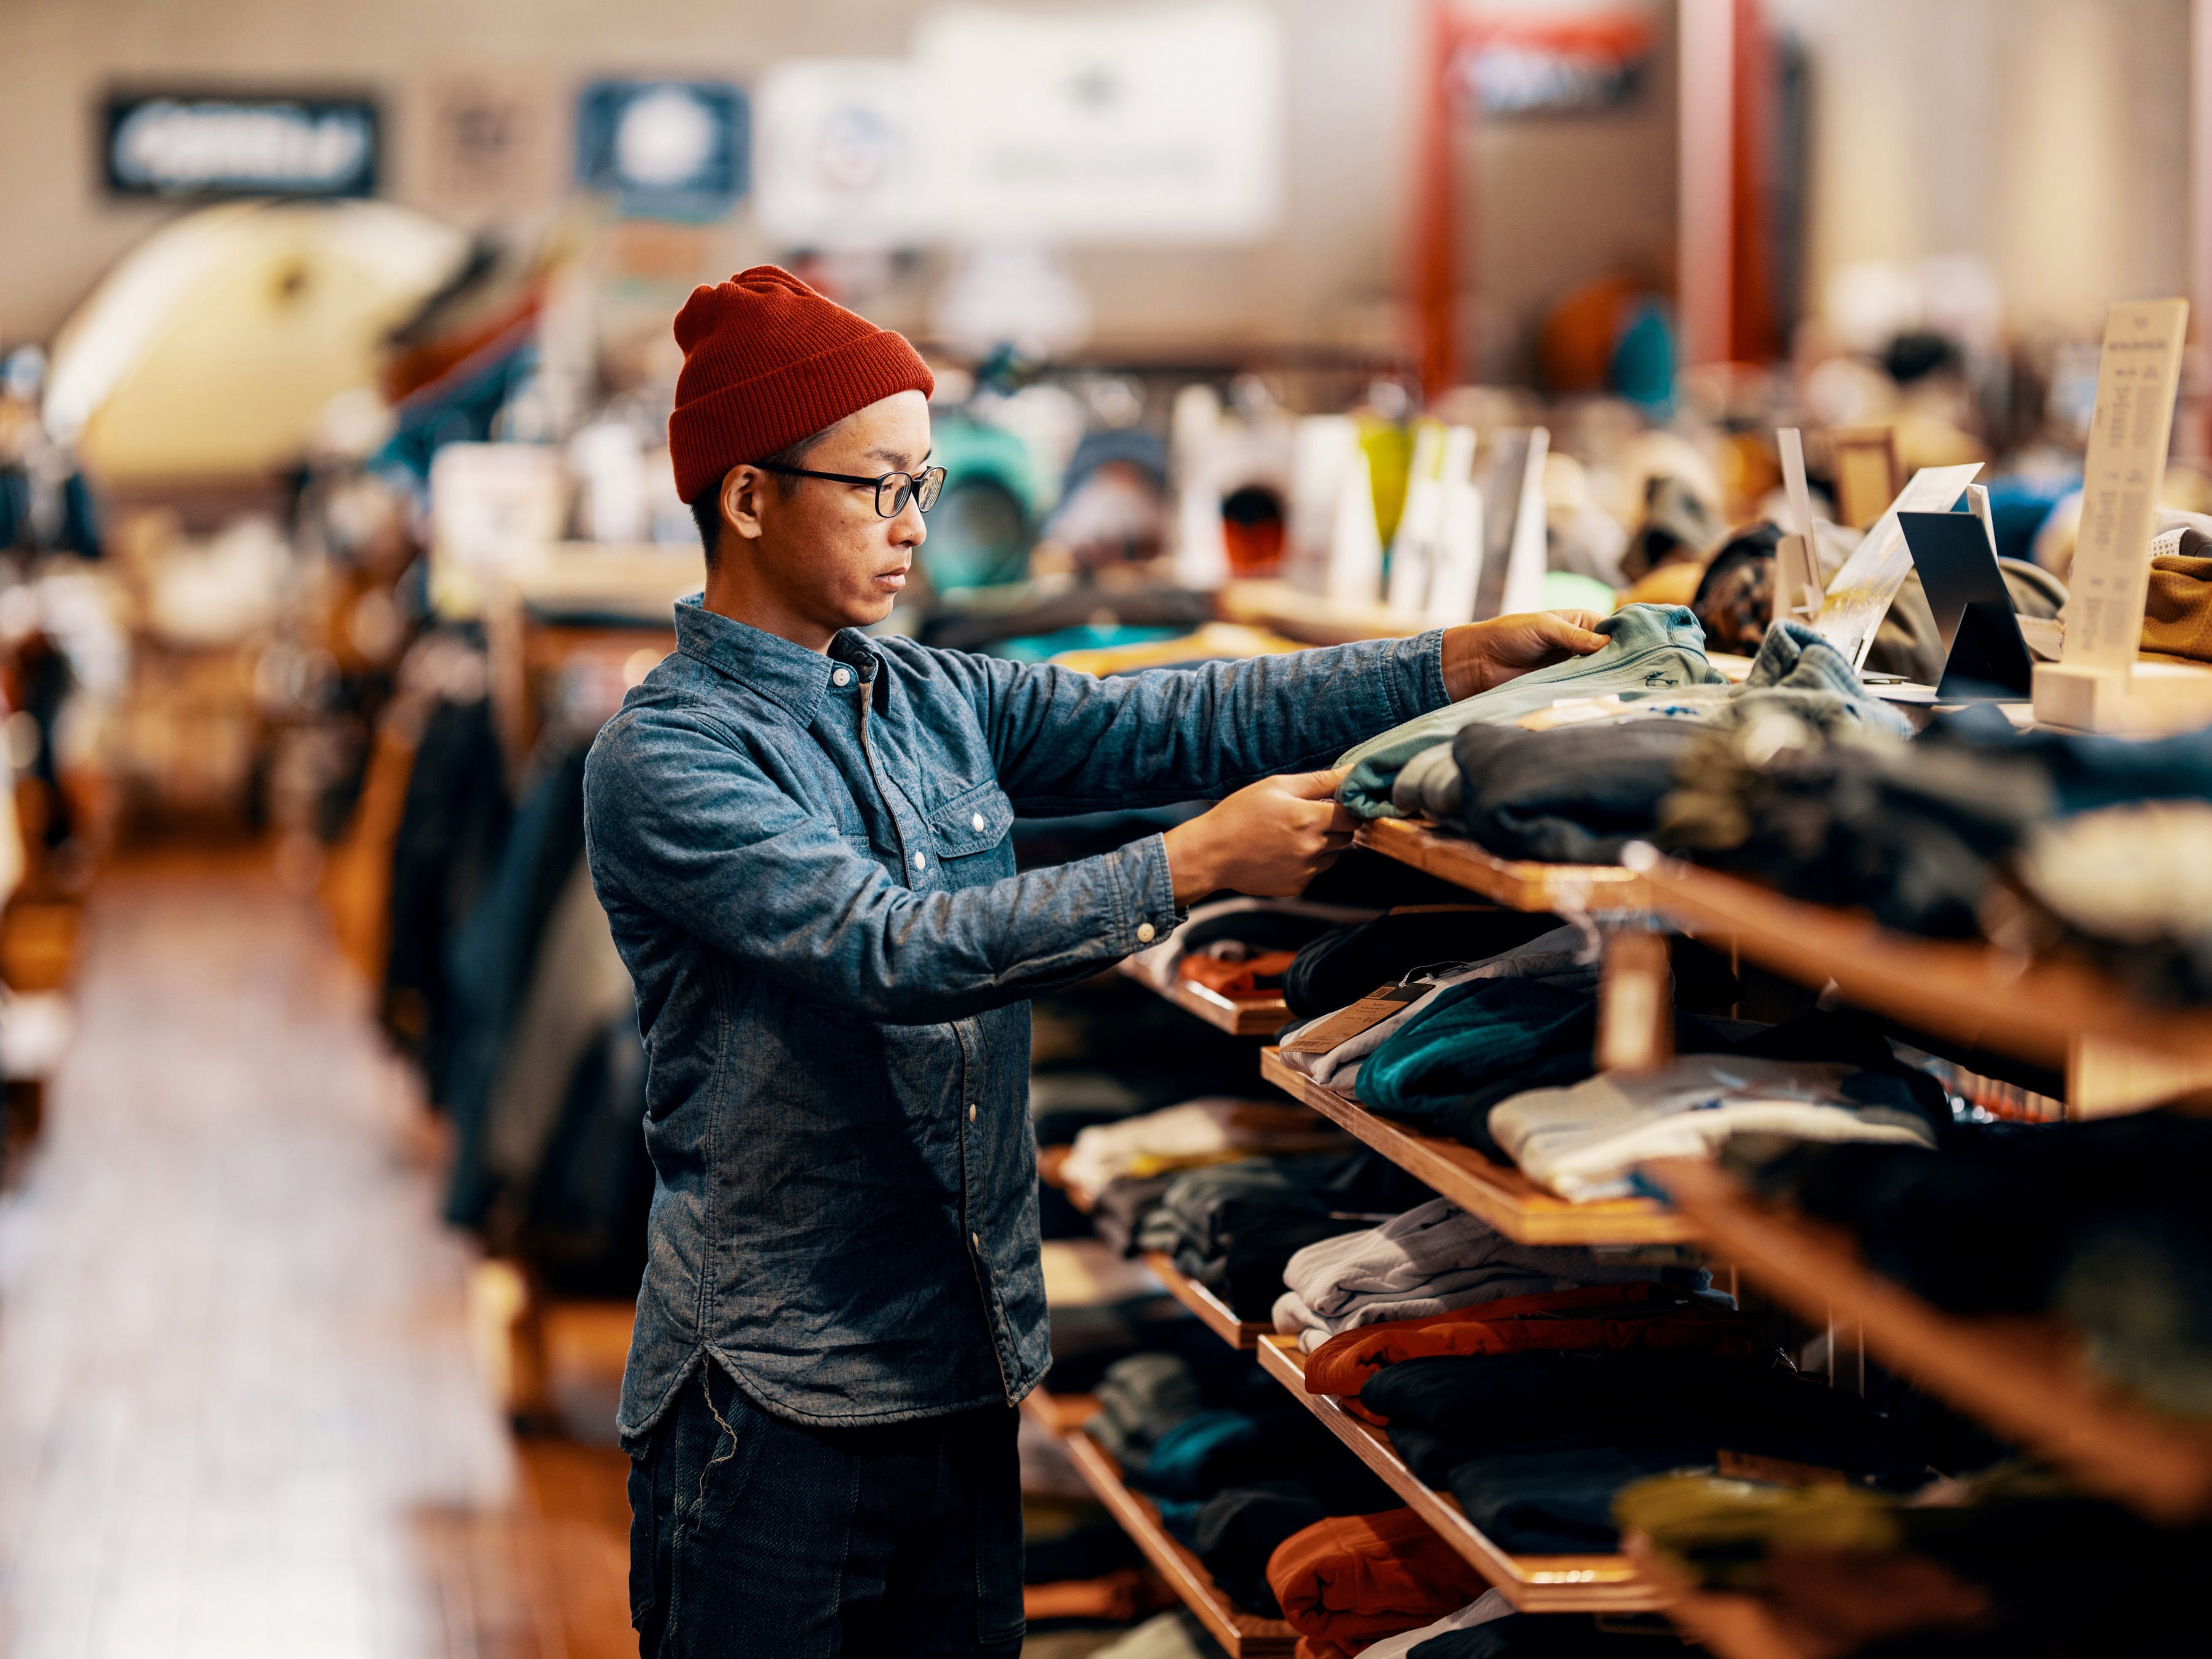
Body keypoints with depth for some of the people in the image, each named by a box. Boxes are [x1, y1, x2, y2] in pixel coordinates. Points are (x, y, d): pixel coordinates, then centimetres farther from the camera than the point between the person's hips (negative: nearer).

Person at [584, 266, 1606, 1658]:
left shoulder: (941, 702, 9)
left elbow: (1175, 722, 2)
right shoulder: (662, 758, -13)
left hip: (968, 1374, 7)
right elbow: (892, 949, -24)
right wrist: (1193, 865, -25)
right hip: (776, 1401, -7)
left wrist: (1464, 663, -7)